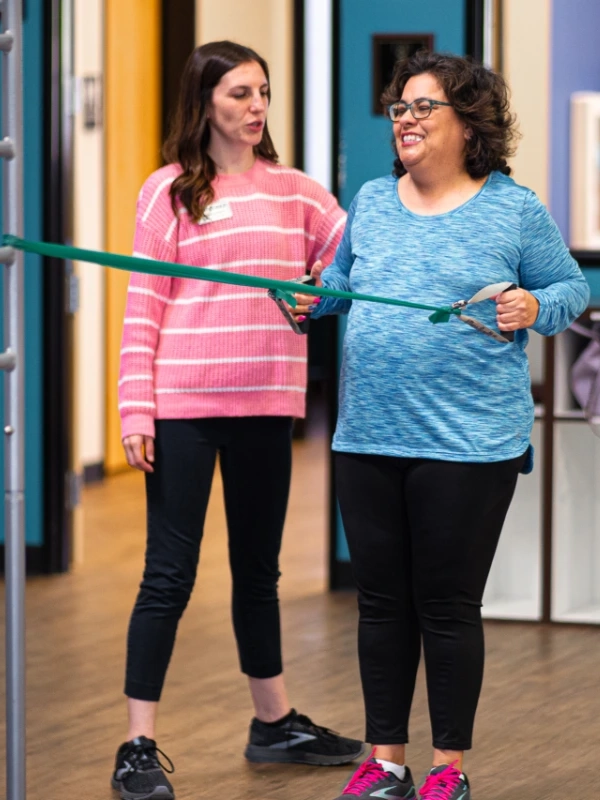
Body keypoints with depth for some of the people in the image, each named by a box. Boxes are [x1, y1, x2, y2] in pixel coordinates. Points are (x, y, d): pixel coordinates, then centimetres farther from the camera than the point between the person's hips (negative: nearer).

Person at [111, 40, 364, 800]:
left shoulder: (295, 191, 9)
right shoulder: (169, 191, -1)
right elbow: (143, 309, -4)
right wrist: (136, 411, -10)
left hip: (266, 407, 4)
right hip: (183, 408, -4)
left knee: (259, 567, 17)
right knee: (169, 574, -2)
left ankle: (274, 723, 30)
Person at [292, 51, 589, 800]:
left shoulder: (514, 209, -2)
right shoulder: (372, 201, 11)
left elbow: (570, 288, 4)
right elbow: (343, 279, 22)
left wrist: (534, 309, -16)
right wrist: (311, 298, 2)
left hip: (467, 441, -4)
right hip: (368, 437, 4)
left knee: (448, 606, 2)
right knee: (381, 603, 10)